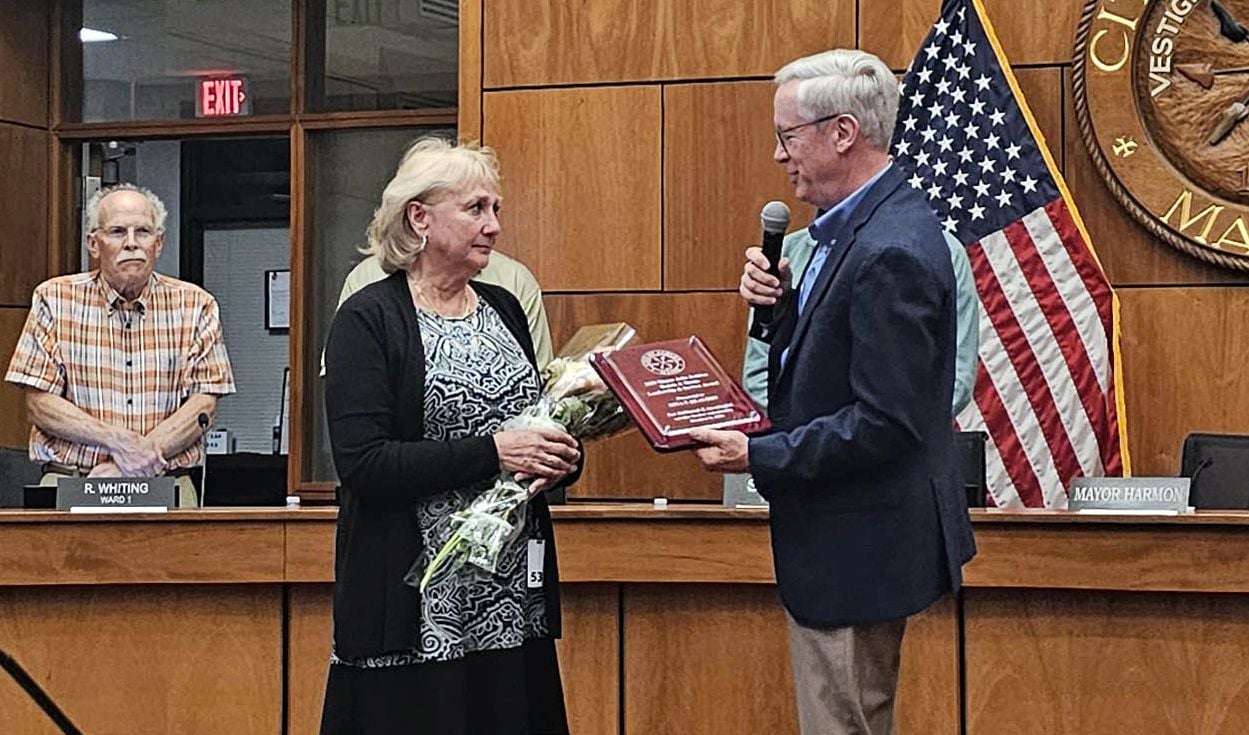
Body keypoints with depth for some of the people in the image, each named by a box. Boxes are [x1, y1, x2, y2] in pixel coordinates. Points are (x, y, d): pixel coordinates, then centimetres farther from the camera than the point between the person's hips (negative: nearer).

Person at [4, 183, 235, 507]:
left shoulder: (195, 306, 8)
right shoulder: (55, 299, 7)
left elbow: (203, 403, 1)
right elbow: (39, 404, 2)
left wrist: (132, 466, -11)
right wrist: (117, 439, -12)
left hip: (165, 488, 0)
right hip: (70, 481, 0)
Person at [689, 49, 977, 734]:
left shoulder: (889, 252, -23)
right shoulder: (861, 224, 9)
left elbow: (885, 422, -25)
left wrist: (756, 456, -20)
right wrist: (779, 304, -2)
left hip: (857, 545, -10)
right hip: (849, 537, 10)